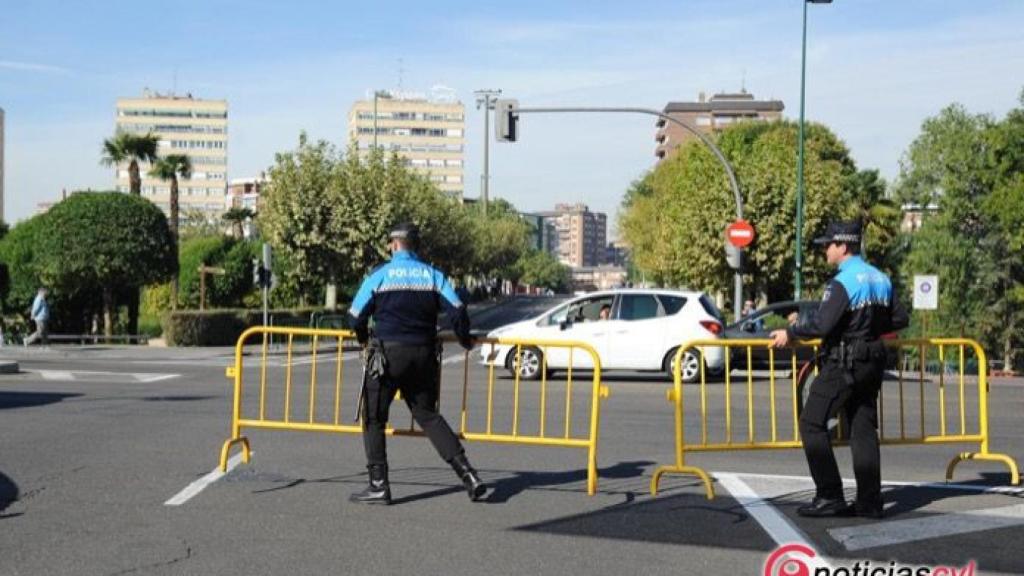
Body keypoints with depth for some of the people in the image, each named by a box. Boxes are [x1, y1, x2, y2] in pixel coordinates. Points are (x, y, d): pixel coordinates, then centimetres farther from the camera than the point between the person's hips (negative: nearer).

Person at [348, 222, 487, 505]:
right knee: (428, 415, 14)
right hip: (423, 356, 4)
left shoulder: (379, 275, 0)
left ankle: (378, 485, 4)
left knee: (373, 418, 7)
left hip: (387, 354, -4)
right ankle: (467, 474, 5)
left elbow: (357, 317, 2)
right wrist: (465, 341, 15)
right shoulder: (432, 275, 6)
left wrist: (365, 340, 22)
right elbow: (457, 311, -1)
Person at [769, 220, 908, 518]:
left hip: (842, 364, -9)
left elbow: (821, 324, -24)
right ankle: (869, 501, 10)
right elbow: (899, 319, 14)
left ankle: (829, 496, -4)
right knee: (863, 429, 10)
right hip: (871, 363, 9)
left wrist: (789, 333, -11)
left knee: (812, 424, -1)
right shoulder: (881, 279, 10)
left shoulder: (842, 283, -16)